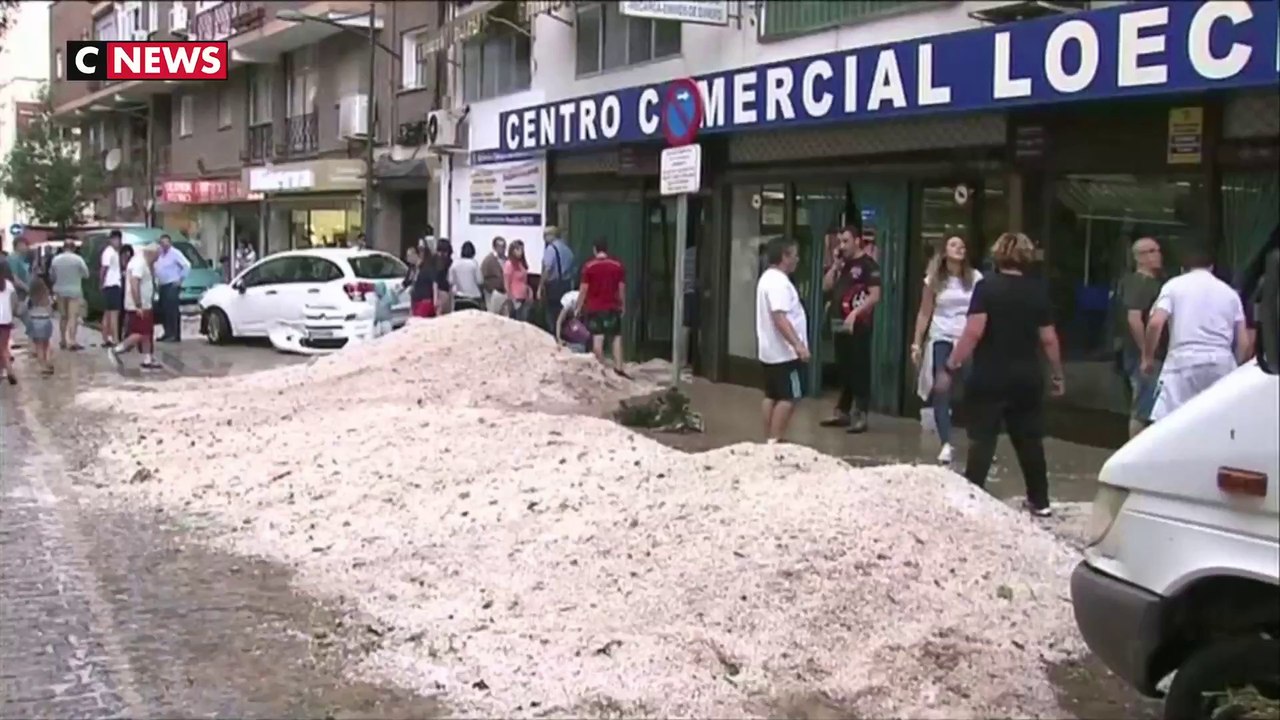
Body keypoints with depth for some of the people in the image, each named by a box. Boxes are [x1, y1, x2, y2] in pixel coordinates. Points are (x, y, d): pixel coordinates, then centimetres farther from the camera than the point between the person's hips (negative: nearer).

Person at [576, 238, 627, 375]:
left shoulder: (589, 266, -6)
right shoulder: (618, 265, 1)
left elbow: (583, 289, -6)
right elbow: (622, 288, 3)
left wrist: (579, 307, 4)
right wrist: (623, 306, 15)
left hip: (594, 307, -2)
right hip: (613, 307, 2)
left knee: (597, 338, -1)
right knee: (616, 337, 7)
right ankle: (618, 368, 1)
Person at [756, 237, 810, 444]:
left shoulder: (768, 278, 15)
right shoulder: (779, 282, -19)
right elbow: (779, 318, -28)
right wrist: (798, 345, -33)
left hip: (770, 350, 11)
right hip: (783, 352, -11)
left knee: (772, 395, 11)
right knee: (788, 397, -7)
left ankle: (770, 440, 14)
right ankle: (775, 440, -9)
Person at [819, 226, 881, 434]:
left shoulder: (868, 264, -8)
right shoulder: (842, 264, 16)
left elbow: (875, 295, -15)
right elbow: (826, 286, 13)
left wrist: (855, 313, -22)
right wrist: (835, 265, 2)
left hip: (858, 325, -8)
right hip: (839, 323, 8)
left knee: (859, 370, -5)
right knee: (843, 369, 13)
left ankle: (860, 415, -4)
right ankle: (842, 411, 21)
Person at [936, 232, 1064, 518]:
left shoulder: (987, 287, -8)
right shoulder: (1038, 291, 2)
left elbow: (973, 332, -17)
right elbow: (1048, 338, 4)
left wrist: (950, 367, -13)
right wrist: (1057, 374, 17)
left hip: (989, 378, -3)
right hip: (1027, 378, 4)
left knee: (982, 440, 0)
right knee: (1030, 440, 14)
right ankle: (1039, 501, 21)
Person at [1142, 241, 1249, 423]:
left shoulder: (1174, 285, 7)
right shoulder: (1229, 292, 16)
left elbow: (1155, 323, -7)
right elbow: (1243, 341, 11)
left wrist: (1148, 357, 4)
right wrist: (1236, 367, 24)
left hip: (1184, 361, -4)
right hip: (1221, 363, 4)